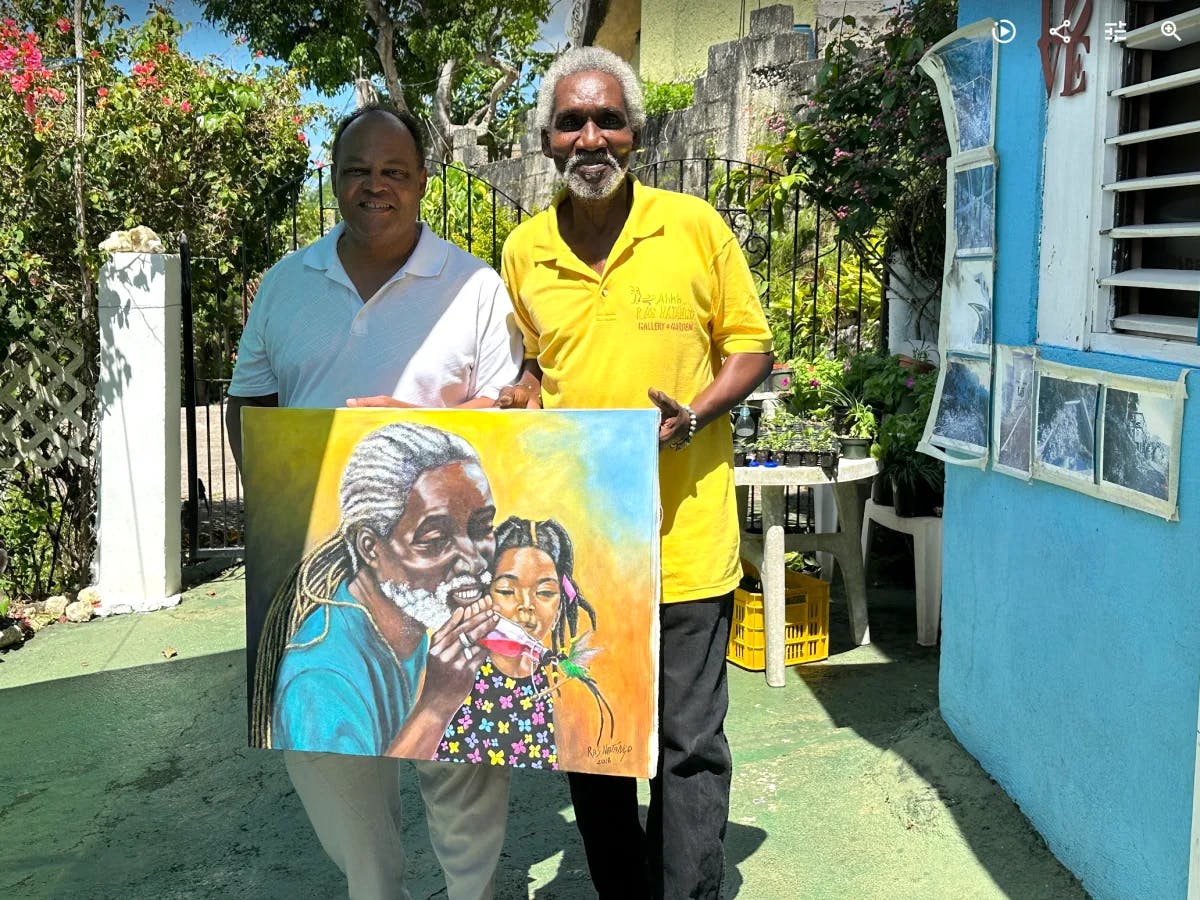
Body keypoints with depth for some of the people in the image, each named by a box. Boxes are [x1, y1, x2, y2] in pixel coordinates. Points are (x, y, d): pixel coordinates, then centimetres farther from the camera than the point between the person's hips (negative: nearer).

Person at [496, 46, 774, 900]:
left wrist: (692, 416, -15)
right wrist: (516, 404, 0)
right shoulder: (526, 250, 6)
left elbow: (750, 348, 2)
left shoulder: (695, 225, -3)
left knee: (689, 743, 2)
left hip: (685, 535, -3)